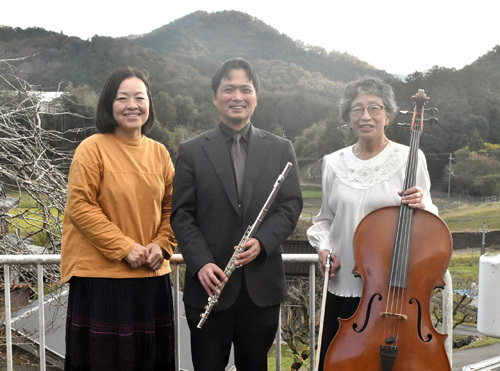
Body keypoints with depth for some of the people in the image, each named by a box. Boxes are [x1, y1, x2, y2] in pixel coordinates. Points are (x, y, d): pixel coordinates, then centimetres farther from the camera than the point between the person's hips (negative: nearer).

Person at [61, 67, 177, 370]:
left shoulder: (159, 153, 8)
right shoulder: (93, 148, -6)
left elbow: (171, 206, 12)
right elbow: (80, 207, -11)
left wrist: (162, 245, -5)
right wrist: (124, 247, -15)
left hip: (152, 276, 5)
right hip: (102, 276, -5)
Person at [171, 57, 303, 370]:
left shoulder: (280, 149, 8)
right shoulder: (192, 152, 4)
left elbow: (291, 206, 3)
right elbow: (182, 215, -1)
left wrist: (262, 242, -14)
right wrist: (201, 263, -13)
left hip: (262, 286, 2)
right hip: (210, 284, -1)